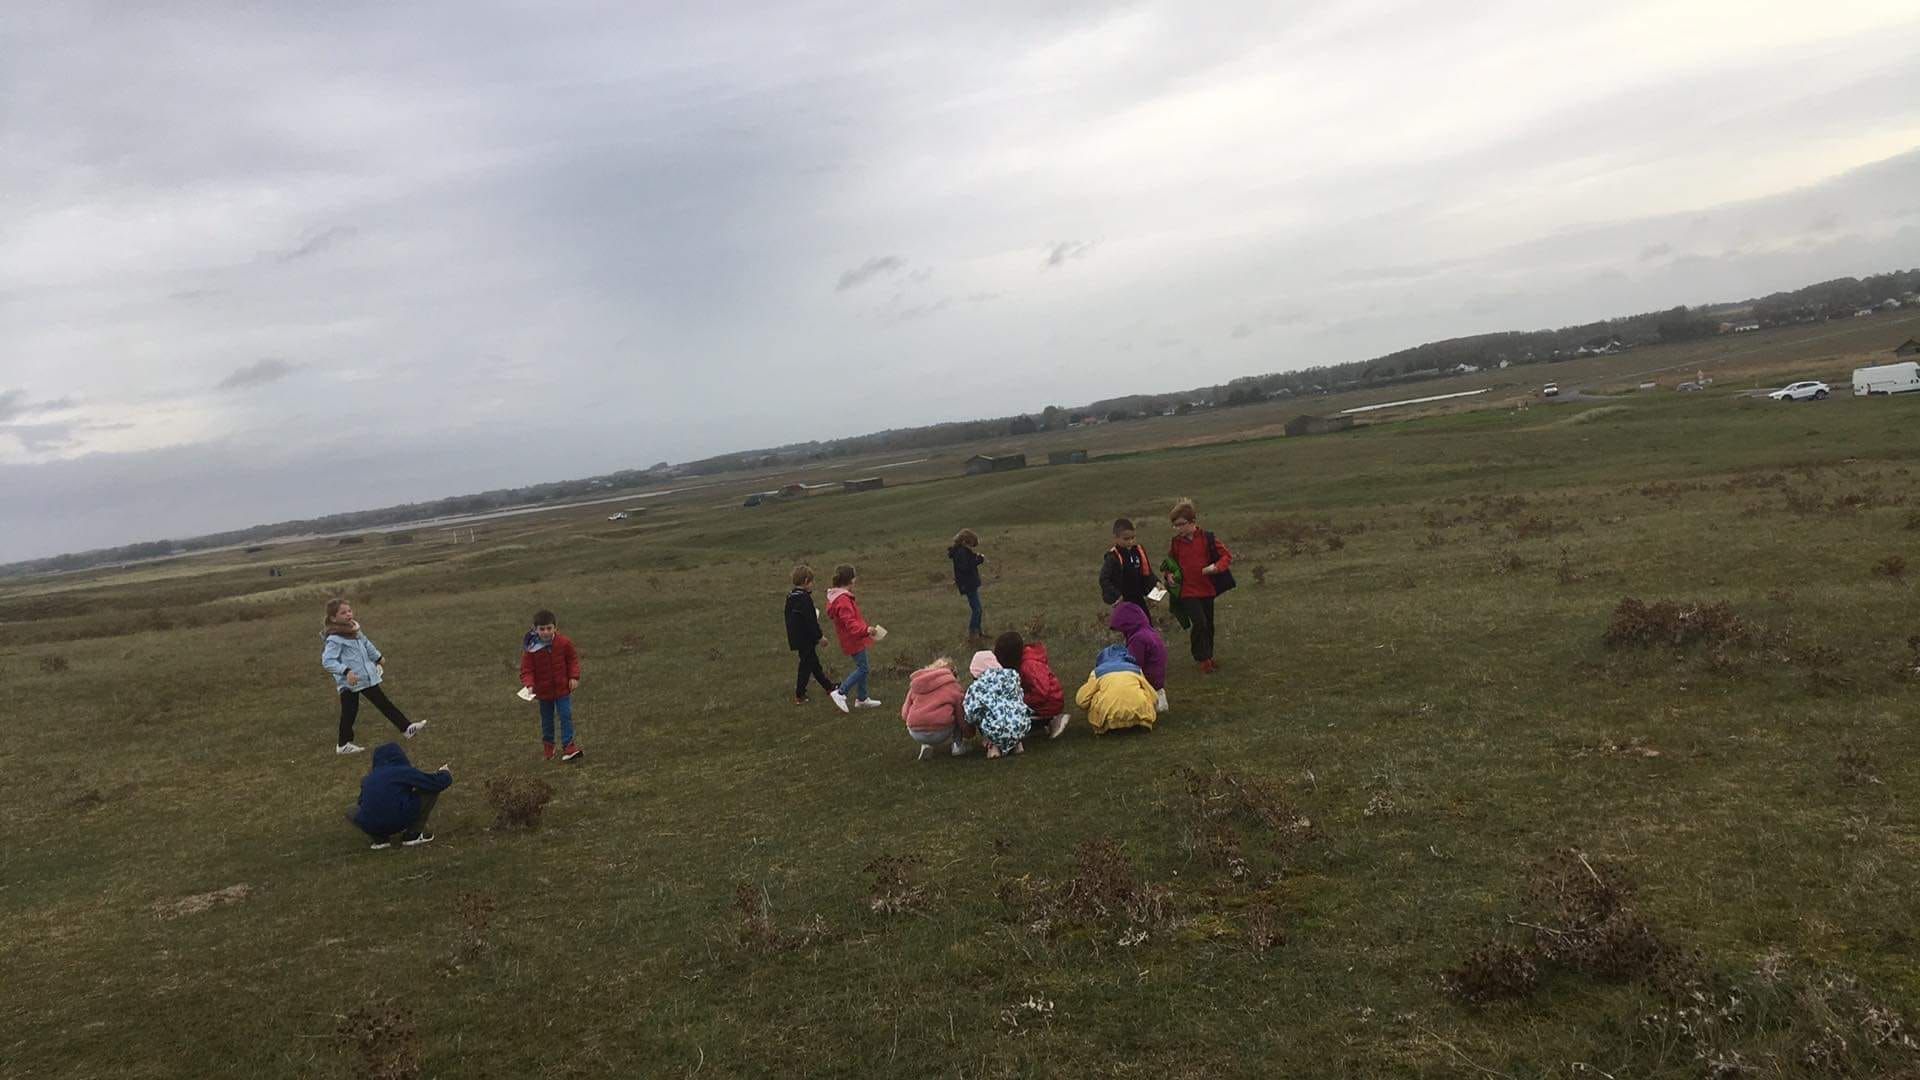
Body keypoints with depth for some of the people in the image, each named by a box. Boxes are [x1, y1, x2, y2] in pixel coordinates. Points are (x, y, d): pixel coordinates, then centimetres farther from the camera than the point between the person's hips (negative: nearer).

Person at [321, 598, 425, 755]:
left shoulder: (355, 631, 6)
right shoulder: (334, 639, -20)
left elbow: (367, 645, 24)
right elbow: (327, 661, -28)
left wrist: (378, 657, 35)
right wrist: (346, 671, -37)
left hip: (367, 678, 9)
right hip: (348, 683, -9)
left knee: (384, 703, 12)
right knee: (349, 712, 3)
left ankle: (407, 727, 16)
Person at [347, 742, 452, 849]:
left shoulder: (368, 779, 16)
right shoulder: (405, 772, 2)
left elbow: (362, 802, 31)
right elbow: (438, 783, 2)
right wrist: (445, 773, 26)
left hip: (370, 828, 4)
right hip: (400, 823, -4)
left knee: (351, 813, 36)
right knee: (432, 789, 10)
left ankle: (380, 838, 13)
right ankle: (413, 834, 11)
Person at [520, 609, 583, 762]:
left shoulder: (563, 642, -12)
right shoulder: (530, 648, -17)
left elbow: (573, 659, 1)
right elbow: (526, 669, -13)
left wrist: (574, 677, -8)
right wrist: (529, 685, -28)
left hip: (563, 688, 0)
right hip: (543, 690, 0)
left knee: (566, 716, -5)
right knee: (547, 719, 16)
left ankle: (568, 745, 2)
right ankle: (548, 744, 36)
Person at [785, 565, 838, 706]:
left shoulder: (790, 598, 7)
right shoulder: (805, 598, -21)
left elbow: (789, 618, 15)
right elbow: (811, 621, -22)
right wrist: (820, 636, -15)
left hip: (795, 638, 9)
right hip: (806, 639, -9)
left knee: (814, 662, 19)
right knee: (806, 664, 1)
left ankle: (828, 686, 32)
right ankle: (799, 695, 6)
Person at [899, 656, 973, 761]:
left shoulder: (915, 685, 18)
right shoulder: (953, 686, 8)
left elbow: (905, 714, 16)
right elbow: (962, 713, 8)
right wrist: (969, 733, 26)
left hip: (916, 735, 3)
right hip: (942, 733, -3)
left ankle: (925, 745, 14)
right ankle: (957, 744, 17)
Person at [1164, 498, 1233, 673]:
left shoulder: (1207, 538, -8)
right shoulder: (1177, 542, 0)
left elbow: (1227, 556, -5)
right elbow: (1172, 560, 18)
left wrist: (1215, 567, -23)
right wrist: (1169, 574, -1)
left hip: (1207, 589, 1)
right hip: (1188, 591, -1)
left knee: (1208, 624, 13)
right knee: (1199, 622, -16)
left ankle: (1208, 656, 32)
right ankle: (1203, 659, -1)